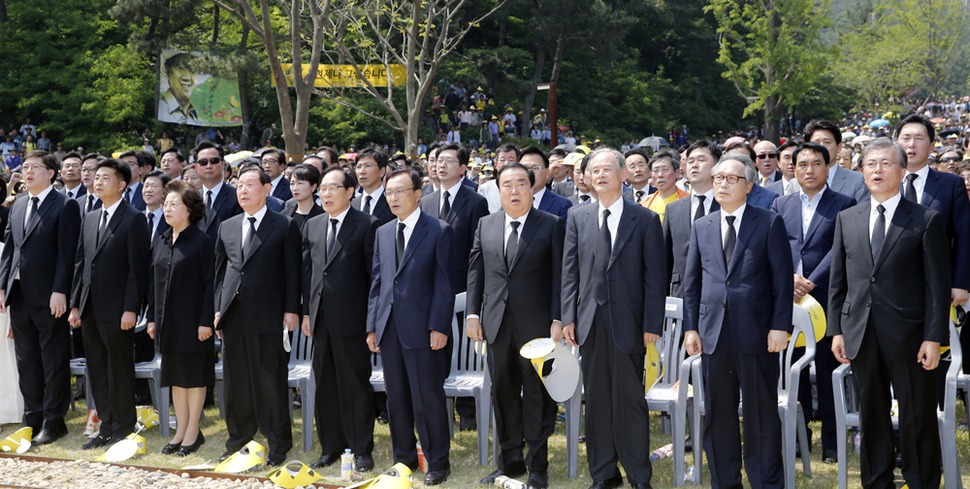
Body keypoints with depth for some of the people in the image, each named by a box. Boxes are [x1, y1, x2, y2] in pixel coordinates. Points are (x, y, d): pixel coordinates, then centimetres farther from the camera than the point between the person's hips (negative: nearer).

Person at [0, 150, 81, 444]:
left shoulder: (64, 206, -6)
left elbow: (67, 252, -11)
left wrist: (59, 291, -17)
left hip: (48, 296, -7)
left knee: (54, 361, 1)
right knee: (26, 361, 12)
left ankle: (53, 421, 9)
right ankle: (32, 418, 20)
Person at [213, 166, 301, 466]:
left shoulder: (284, 226, 0)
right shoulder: (227, 227, 14)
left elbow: (292, 271, -3)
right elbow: (220, 270, 15)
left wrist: (291, 309, -9)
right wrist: (218, 308, 7)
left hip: (268, 315, -5)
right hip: (233, 316, 5)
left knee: (271, 380, 0)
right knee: (236, 380, 11)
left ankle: (278, 442, 11)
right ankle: (239, 438, 23)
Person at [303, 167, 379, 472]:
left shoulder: (367, 226, -6)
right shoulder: (313, 225, 12)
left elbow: (374, 274, -7)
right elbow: (307, 271, 15)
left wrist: (373, 319, -10)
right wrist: (307, 311, 10)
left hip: (351, 320, -6)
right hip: (321, 318, 6)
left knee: (356, 385, 1)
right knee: (325, 385, 11)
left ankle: (362, 450, 11)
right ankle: (331, 447, 22)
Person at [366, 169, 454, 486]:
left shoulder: (438, 231, -4)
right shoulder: (383, 233, 14)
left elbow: (444, 282, -7)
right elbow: (377, 282, 15)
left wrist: (439, 327, -13)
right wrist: (372, 325, 9)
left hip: (422, 328, -6)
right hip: (389, 327, 6)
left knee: (428, 398, -2)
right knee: (396, 397, 11)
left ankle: (438, 462, 10)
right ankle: (403, 457, 23)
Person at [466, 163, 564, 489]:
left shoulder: (551, 226, -1)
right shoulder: (485, 225, 10)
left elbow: (559, 276, -5)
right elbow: (475, 272, 12)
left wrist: (557, 319, -11)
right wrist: (472, 313, 4)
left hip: (536, 324, -4)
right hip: (497, 323, 4)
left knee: (537, 394, 2)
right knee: (503, 392, 11)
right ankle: (510, 460, 23)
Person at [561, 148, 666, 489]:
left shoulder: (646, 219, 0)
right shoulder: (578, 218, 9)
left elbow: (655, 276, -2)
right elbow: (570, 271, 8)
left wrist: (652, 324, -8)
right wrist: (568, 317, 0)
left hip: (627, 321, -3)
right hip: (590, 322, 3)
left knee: (630, 399, 0)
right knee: (596, 399, 9)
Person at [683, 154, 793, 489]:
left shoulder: (770, 223, 0)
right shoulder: (701, 227, 12)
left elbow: (782, 279, -4)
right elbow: (691, 282, 11)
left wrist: (780, 326, -10)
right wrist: (690, 327, 5)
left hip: (756, 332, -4)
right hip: (713, 333, 4)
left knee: (762, 412, 4)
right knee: (718, 414, 9)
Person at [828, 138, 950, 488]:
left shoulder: (926, 220, -1)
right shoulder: (847, 219, 10)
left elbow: (938, 284, -4)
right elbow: (837, 281, 11)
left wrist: (934, 337, -10)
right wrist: (836, 330, 5)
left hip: (908, 335, -3)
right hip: (861, 334, 3)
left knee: (918, 419, 4)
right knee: (871, 417, 11)